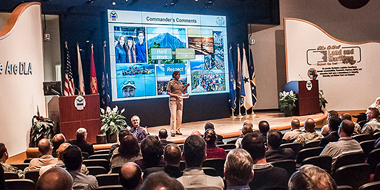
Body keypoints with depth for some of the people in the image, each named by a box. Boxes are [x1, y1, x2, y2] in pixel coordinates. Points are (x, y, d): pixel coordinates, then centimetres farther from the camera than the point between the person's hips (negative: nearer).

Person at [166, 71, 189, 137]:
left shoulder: (180, 83, 13)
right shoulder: (170, 83, -1)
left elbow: (183, 92, 16)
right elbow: (168, 92, -4)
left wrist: (186, 87, -2)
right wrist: (175, 95, -15)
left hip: (180, 100, 5)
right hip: (173, 100, -5)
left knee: (179, 116, 5)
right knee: (173, 116, -9)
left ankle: (178, 130, 13)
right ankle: (173, 131, -6)